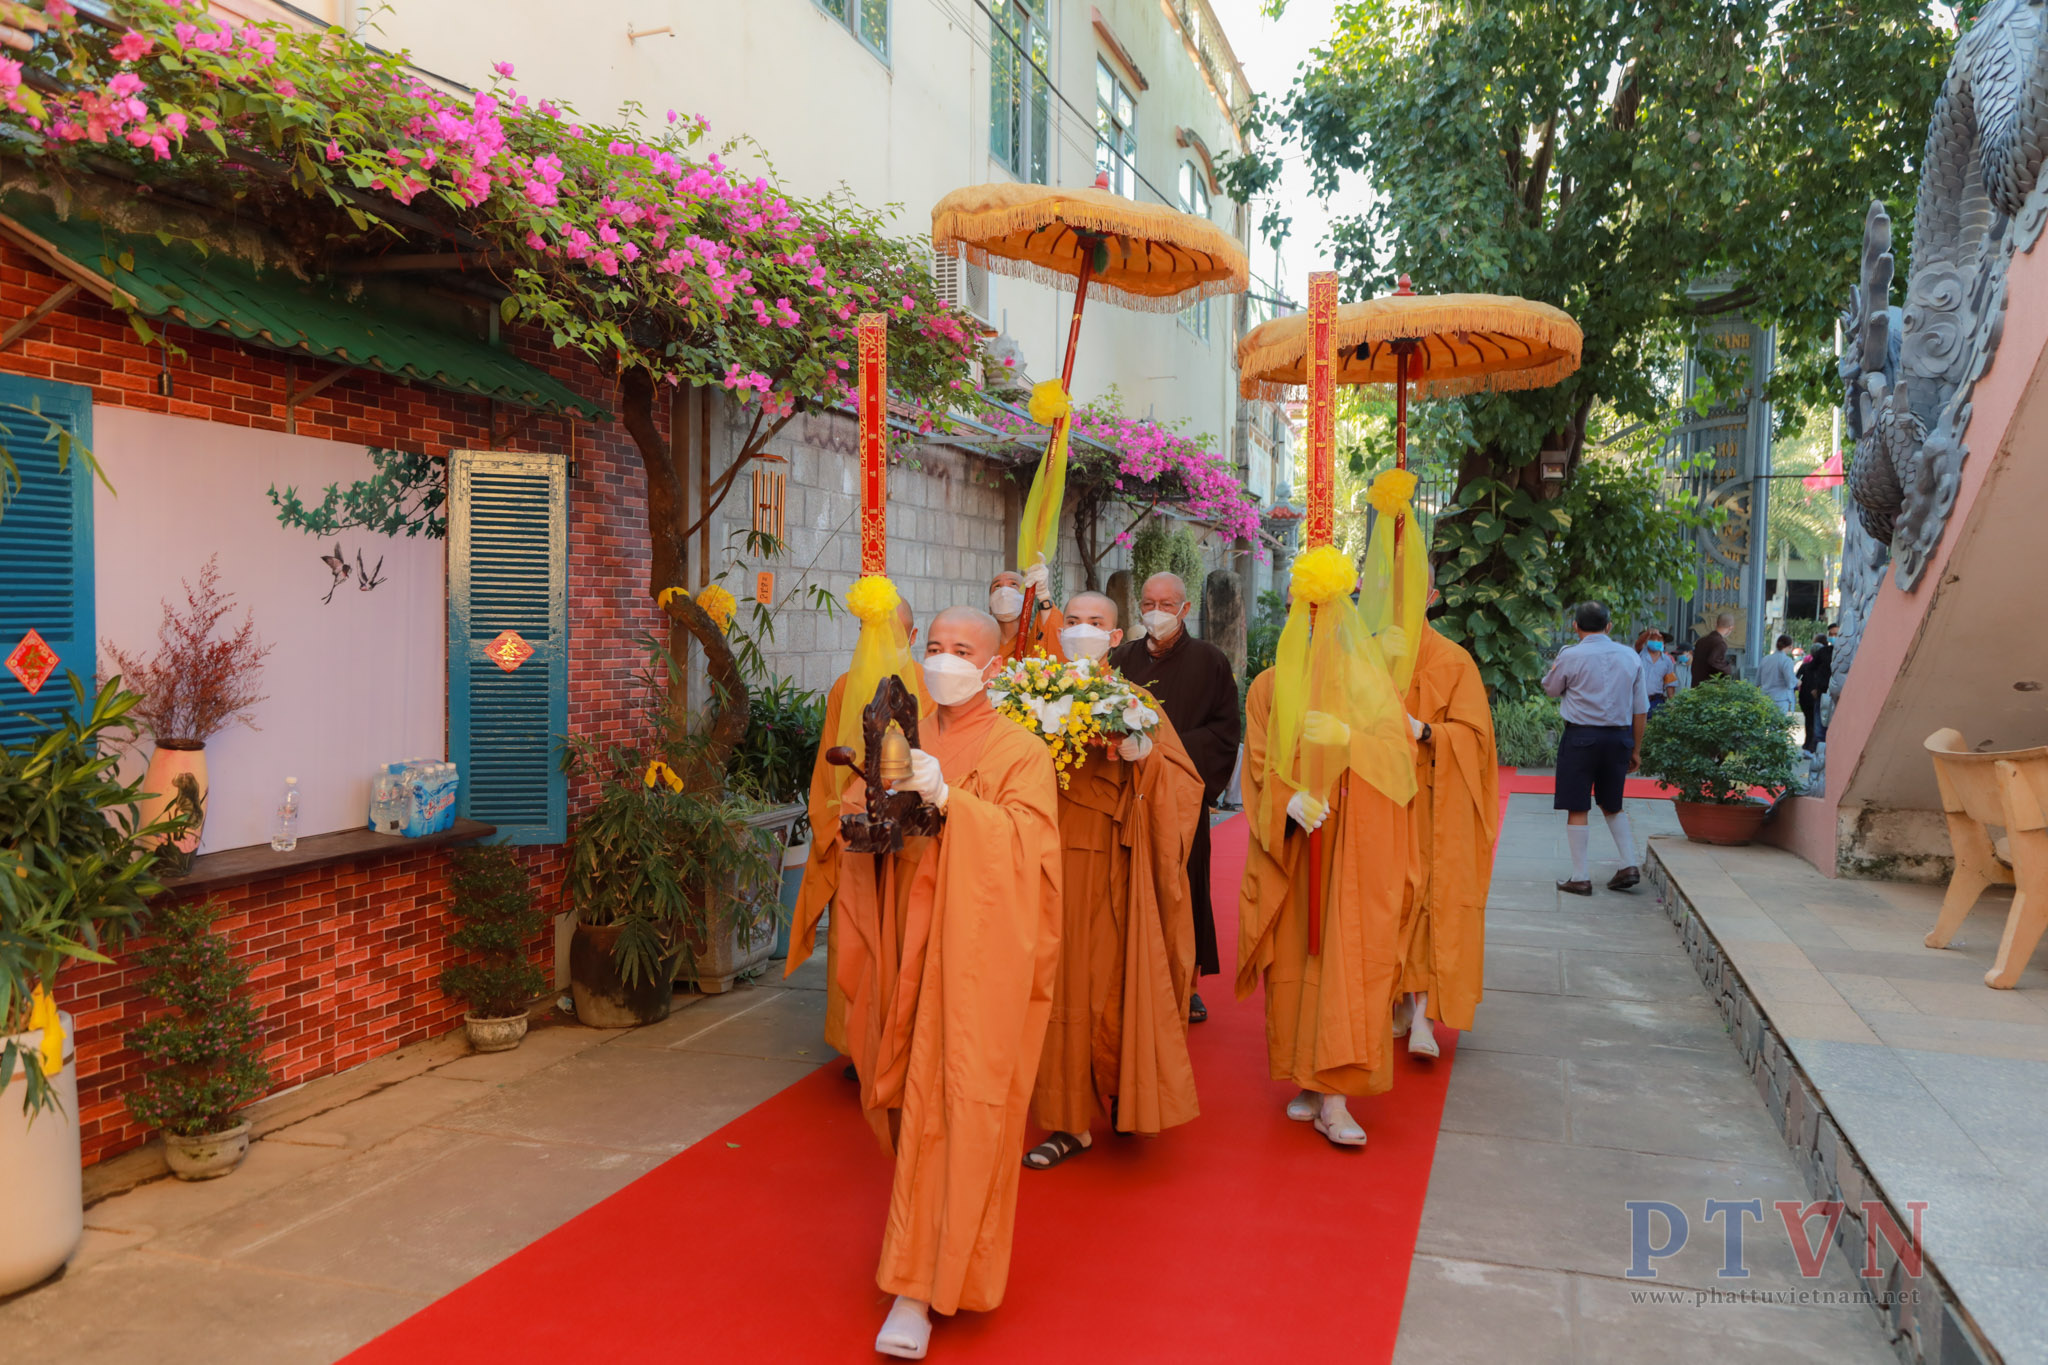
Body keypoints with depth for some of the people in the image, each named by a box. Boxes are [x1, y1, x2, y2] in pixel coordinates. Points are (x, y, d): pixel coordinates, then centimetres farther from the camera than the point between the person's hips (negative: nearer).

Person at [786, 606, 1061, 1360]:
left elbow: (1027, 842, -16)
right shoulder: (906, 742, 11)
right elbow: (852, 811, 10)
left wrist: (948, 798, -27)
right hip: (906, 943, 5)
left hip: (976, 950, -5)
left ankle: (922, 1285, 3)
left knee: (952, 1106, -5)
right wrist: (870, 803, -13)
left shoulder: (1020, 751, -4)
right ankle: (930, 1245, 40)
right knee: (909, 1094, 13)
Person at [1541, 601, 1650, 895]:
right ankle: (1629, 865, 12)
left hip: (1581, 736, -5)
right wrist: (1636, 749, 16)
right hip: (1620, 736, 5)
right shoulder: (1630, 657, 5)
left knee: (1577, 808, 3)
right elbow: (1640, 708, 9)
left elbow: (1550, 689, 7)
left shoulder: (1571, 656, -9)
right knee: (1613, 805, 21)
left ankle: (1580, 877, 5)